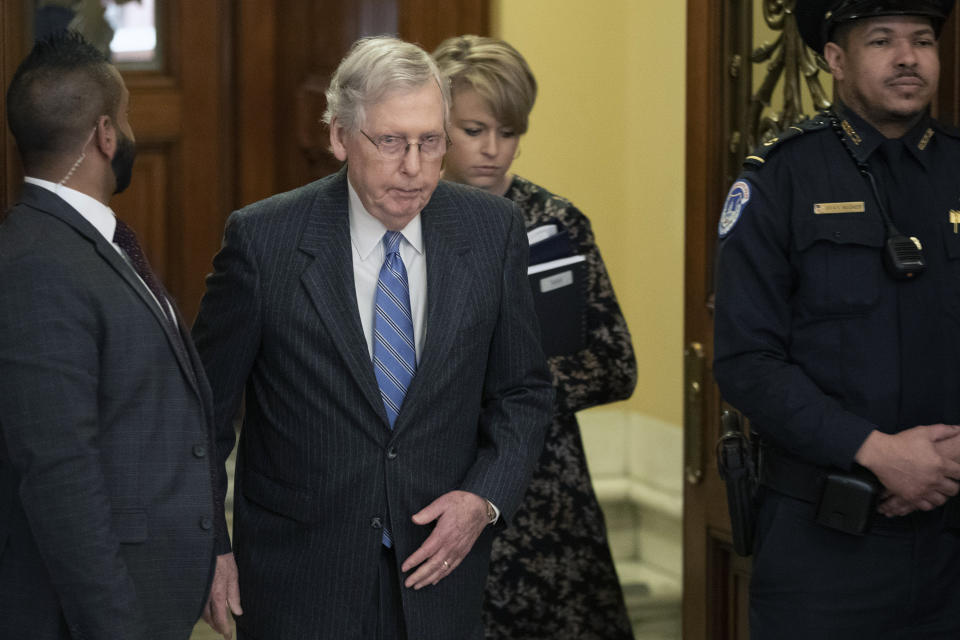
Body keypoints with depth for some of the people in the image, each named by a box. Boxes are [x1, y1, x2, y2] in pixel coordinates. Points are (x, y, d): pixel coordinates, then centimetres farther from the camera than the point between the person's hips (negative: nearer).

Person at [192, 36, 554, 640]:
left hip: (439, 565, 2)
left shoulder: (493, 230, -3)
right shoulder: (263, 240, -11)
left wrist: (484, 498, -9)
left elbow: (523, 391, 5)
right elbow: (207, 404, -2)